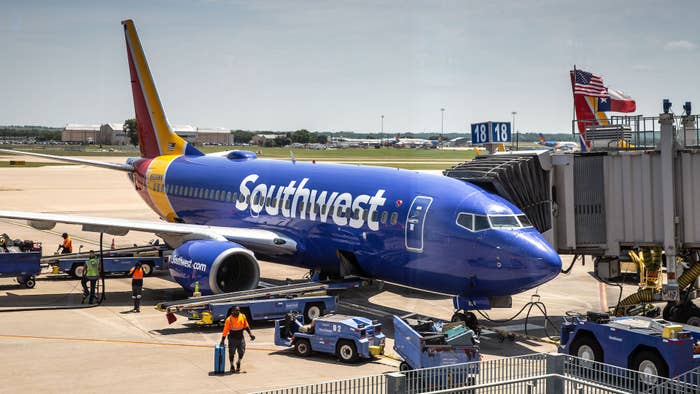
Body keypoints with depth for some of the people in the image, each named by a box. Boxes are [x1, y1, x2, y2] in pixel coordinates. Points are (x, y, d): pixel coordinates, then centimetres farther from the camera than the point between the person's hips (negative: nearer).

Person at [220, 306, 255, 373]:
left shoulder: (243, 317, -4)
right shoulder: (229, 320, -14)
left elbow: (246, 326, 10)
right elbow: (225, 330, -10)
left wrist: (250, 334, 3)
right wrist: (222, 340, -10)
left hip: (240, 337, 3)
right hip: (232, 338, -3)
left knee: (241, 351, 2)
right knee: (231, 352, 4)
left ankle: (238, 362, 30)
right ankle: (232, 366, 21)